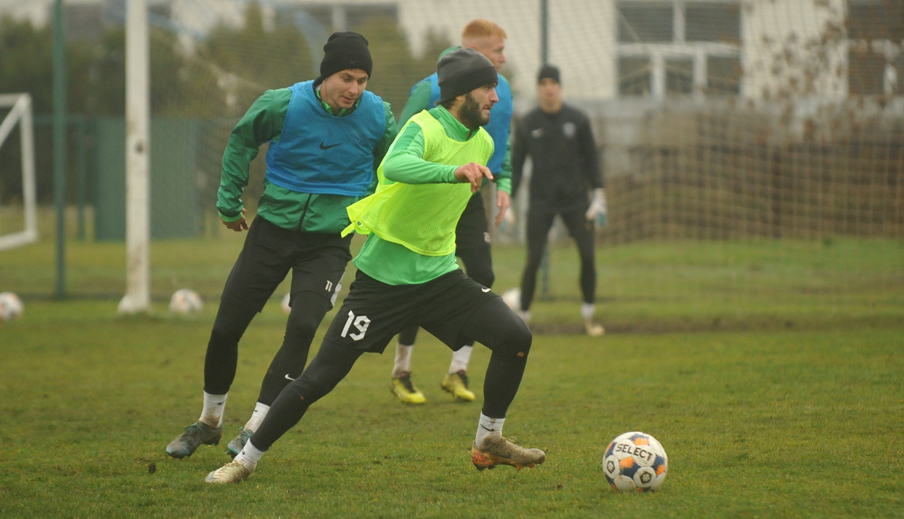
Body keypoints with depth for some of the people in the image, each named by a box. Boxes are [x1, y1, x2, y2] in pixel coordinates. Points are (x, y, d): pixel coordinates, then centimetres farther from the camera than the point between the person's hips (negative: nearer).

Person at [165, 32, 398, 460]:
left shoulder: (377, 116, -10)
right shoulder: (284, 105, -14)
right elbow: (241, 141, 6)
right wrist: (229, 201, 8)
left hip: (329, 239, 0)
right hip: (274, 228, 1)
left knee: (302, 328, -20)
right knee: (225, 328, 2)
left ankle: (256, 428, -9)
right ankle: (208, 422, 25)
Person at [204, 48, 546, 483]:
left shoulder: (482, 143, 5)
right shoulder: (424, 128, -19)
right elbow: (395, 165, -43)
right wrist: (454, 171, -56)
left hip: (439, 274, 6)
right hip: (383, 277, -6)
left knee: (515, 336, -11)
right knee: (321, 377, -5)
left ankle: (488, 442, 8)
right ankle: (247, 459, 10)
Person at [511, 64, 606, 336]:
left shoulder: (577, 120, 0)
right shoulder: (527, 124, 0)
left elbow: (590, 160, 6)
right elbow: (515, 165, 4)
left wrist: (598, 194, -2)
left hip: (575, 200, 1)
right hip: (541, 201, -1)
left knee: (588, 254, -8)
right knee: (533, 260, -9)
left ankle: (588, 317, 7)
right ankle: (522, 318, 3)